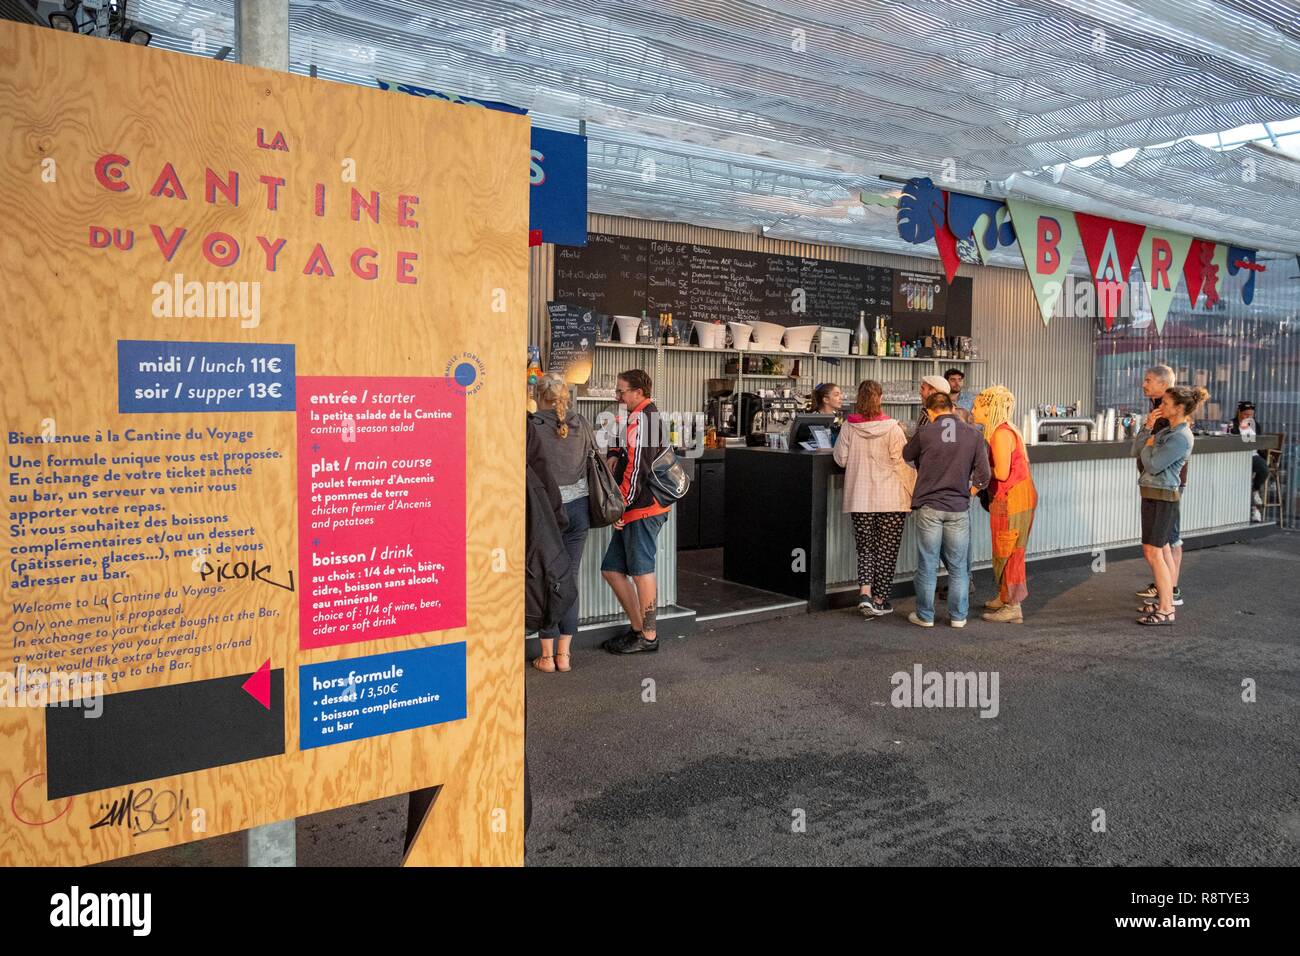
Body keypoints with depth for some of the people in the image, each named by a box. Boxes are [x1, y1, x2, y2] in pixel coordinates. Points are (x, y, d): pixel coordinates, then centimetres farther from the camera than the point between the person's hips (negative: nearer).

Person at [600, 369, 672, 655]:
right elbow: (621, 444, 31)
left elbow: (637, 468, -19)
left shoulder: (640, 419, -13)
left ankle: (648, 636, 8)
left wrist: (620, 506, -15)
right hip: (636, 510, 10)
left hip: (643, 507, -10)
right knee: (611, 569, 13)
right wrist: (613, 454, 8)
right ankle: (638, 628, 20)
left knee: (642, 571, -2)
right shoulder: (650, 415, 19)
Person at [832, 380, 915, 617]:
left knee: (865, 547, 12)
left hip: (859, 499, 2)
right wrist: (915, 491, 2)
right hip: (891, 499, -2)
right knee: (887, 549, 8)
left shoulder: (848, 427, -2)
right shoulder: (892, 428, -10)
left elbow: (840, 459, 5)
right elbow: (903, 464, -8)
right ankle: (879, 600, 14)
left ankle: (865, 592, -6)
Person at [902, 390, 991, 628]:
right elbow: (983, 475, -3)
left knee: (927, 565, 7)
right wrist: (968, 492, 13)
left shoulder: (924, 434, -7)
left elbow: (906, 456, 12)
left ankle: (925, 615, 14)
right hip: (959, 509, 2)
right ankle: (958, 616, 18)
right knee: (958, 566, 11)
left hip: (929, 507, -1)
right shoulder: (974, 435, -2)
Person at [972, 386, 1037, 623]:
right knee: (1006, 552, 18)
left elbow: (1002, 472, -22)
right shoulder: (1005, 431, 13)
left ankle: (1013, 608, 3)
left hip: (1012, 499, -10)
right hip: (1017, 497, 10)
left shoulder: (1001, 434, -18)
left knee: (1008, 553, -3)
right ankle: (1005, 598, 28)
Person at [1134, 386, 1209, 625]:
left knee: (1153, 552, -10)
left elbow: (1152, 465, -20)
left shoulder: (1181, 438, -18)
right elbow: (1138, 445, 16)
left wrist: (1149, 446, -2)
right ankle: (1165, 600, 26)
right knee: (1161, 550, 16)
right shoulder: (1168, 431, 12)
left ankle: (1165, 610, -6)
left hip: (1163, 497, -10)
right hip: (1152, 495, 10)